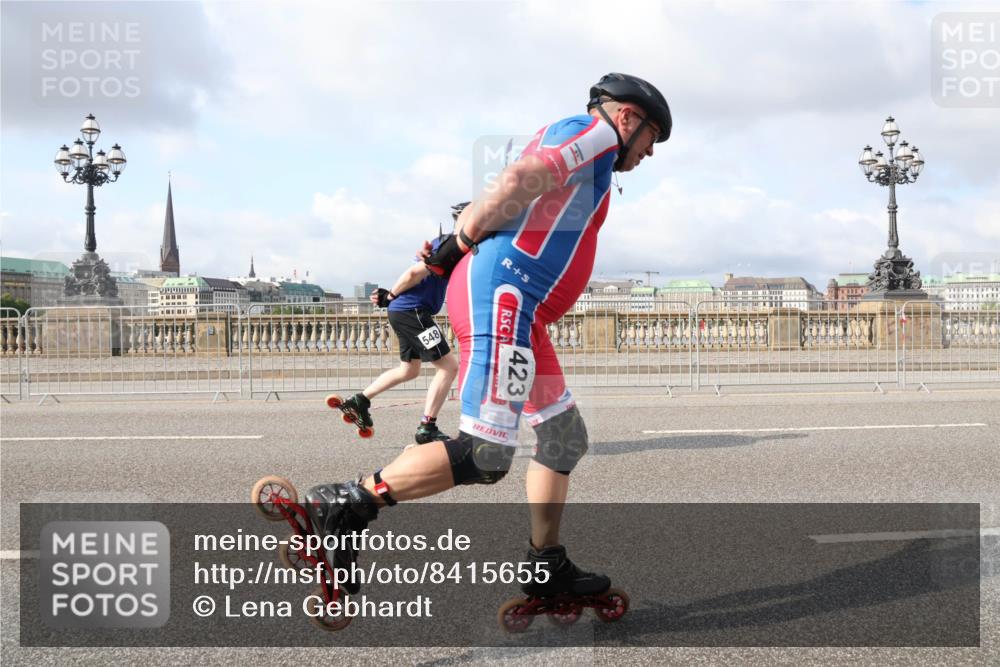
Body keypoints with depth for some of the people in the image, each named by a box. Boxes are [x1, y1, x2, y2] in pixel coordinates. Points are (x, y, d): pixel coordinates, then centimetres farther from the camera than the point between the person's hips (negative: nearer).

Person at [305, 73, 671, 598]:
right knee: (484, 457, -15)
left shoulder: (565, 141, 30)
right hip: (501, 297, -11)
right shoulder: (597, 131, 0)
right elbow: (519, 179, -17)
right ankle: (345, 506, -11)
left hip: (519, 315, 11)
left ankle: (546, 568, 22)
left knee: (565, 436, 16)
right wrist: (465, 238, -8)